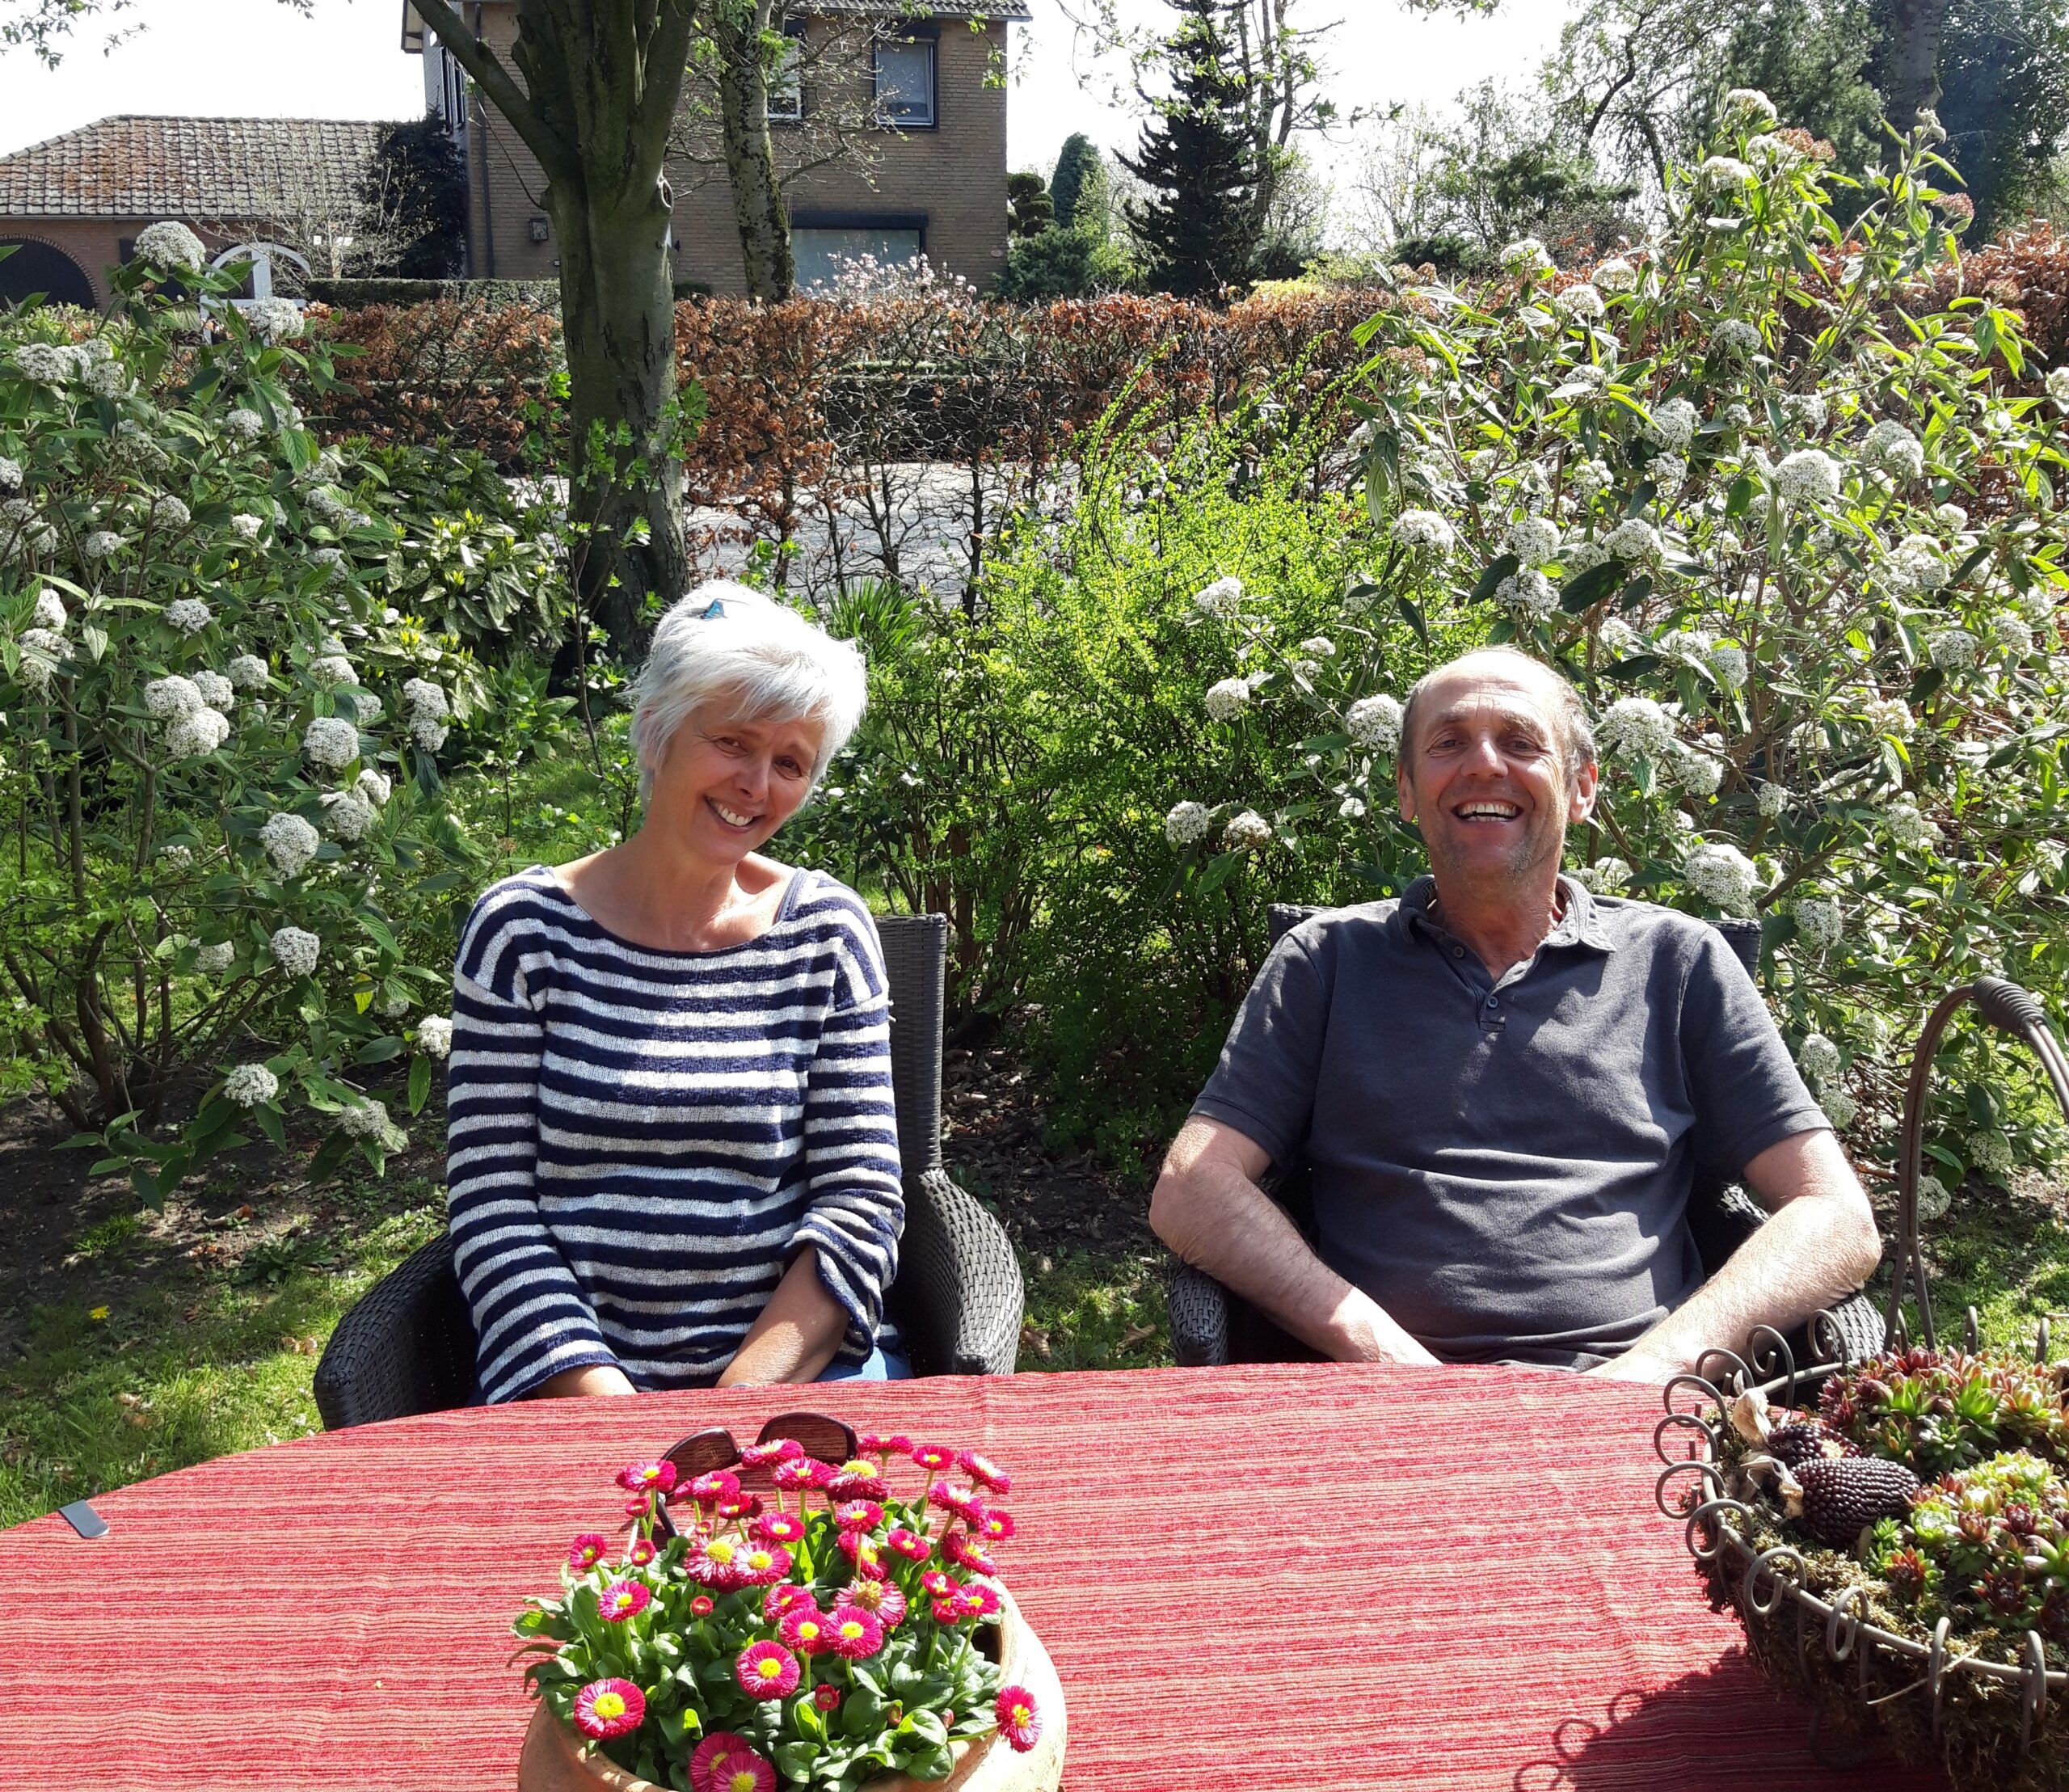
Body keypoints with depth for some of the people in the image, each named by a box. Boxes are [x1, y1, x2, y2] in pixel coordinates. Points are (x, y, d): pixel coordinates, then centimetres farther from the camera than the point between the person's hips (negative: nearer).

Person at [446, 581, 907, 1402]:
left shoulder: (828, 931, 4)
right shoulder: (525, 928, 2)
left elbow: (862, 1204, 1)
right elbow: (492, 1207, -2)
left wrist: (740, 1407, -12)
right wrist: (614, 1420, -13)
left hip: (798, 1363, 1)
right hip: (573, 1377, -1)